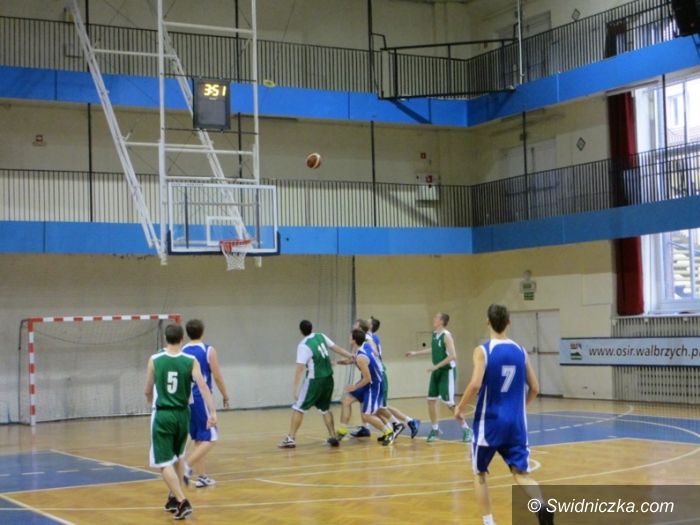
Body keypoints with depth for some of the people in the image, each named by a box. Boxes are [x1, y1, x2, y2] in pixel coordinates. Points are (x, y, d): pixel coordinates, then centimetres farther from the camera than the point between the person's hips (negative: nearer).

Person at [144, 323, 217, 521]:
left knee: (165, 462, -1)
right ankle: (174, 498, 33)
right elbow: (203, 386, -13)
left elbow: (148, 391, 6)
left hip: (163, 415, -3)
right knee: (178, 456, 25)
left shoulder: (155, 360, -4)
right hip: (182, 414, 3)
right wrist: (212, 412, -13)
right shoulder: (191, 361, -3)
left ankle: (182, 502, -15)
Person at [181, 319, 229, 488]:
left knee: (198, 439, 15)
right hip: (202, 398, -6)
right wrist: (225, 396, 5)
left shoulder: (182, 352, 7)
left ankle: (202, 477, 15)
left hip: (187, 399, 6)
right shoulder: (208, 350, -6)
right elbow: (217, 376, -7)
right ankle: (187, 465, -20)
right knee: (210, 438, -1)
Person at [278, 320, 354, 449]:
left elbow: (300, 368, -21)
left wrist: (295, 387, -22)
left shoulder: (303, 346, -16)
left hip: (314, 380, -7)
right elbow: (336, 348, 11)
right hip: (328, 379, 7)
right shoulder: (321, 336, 3)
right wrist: (351, 356, 22)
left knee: (298, 408, 0)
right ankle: (333, 437, 17)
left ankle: (291, 439, -3)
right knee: (325, 408, 20)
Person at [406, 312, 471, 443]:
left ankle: (466, 429, 2)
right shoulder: (435, 334, 7)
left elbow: (453, 356, -25)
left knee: (450, 403, -9)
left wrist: (437, 366, -25)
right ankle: (435, 430, 17)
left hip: (447, 371, -8)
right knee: (431, 400, 7)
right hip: (437, 371, 9)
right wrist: (415, 353, 26)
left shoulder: (446, 335, -18)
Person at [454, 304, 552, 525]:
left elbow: (475, 384, -20)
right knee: (521, 474, 3)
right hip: (516, 422, 3)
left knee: (479, 473, 16)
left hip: (490, 422, -3)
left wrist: (460, 408, -5)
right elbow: (534, 388, 9)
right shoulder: (520, 351, 5)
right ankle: (542, 506, -26)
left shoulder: (483, 350, -8)